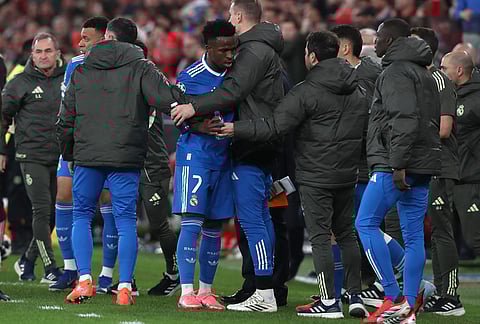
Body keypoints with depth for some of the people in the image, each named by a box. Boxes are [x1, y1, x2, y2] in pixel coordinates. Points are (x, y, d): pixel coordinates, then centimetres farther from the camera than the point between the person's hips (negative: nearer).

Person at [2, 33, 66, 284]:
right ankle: (50, 269, -9)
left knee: (54, 213, 7)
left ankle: (27, 261, 23)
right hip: (32, 157, -4)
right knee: (42, 210, -12)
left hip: (61, 158, 4)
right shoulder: (21, 83, -3)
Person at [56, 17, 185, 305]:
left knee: (82, 216, 14)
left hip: (87, 155, 2)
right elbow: (165, 98, -15)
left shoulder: (82, 70, 10)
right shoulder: (141, 68, 1)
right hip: (127, 157, -1)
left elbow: (66, 119, 12)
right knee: (126, 220, 3)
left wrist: (68, 152, 22)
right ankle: (125, 288, -4)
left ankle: (84, 280, 2)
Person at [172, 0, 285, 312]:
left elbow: (233, 91, -23)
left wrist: (195, 107, -22)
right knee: (261, 218, 13)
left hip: (251, 148, -11)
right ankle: (265, 291, 16)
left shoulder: (254, 50, -13)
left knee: (252, 219, -10)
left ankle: (264, 295, -11)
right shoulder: (265, 49, 20)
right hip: (262, 146, 11)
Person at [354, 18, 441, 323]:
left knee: (366, 223, -4)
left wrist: (398, 165, -23)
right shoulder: (425, 74, 21)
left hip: (396, 164, -9)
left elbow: (404, 121, -21)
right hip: (423, 165, 9)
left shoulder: (396, 72, -10)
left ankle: (394, 298, -9)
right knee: (413, 234, 7)